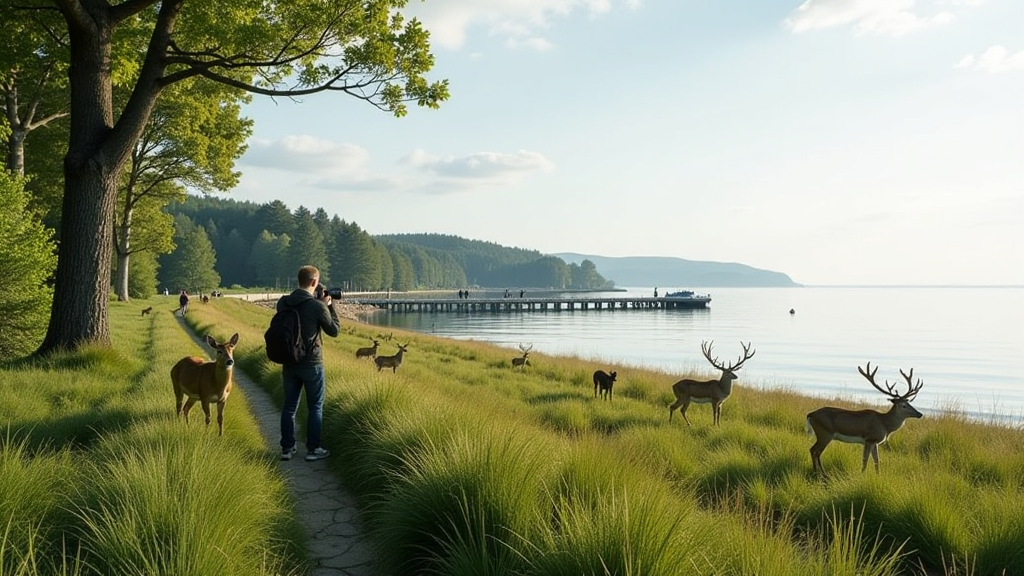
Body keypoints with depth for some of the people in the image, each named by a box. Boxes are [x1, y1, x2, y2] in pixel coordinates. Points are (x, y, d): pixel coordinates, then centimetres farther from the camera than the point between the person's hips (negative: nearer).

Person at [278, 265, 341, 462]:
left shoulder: (283, 303, -1)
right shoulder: (317, 306, -17)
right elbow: (334, 330, -5)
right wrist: (329, 306, 3)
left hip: (289, 363, 5)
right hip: (312, 364, -5)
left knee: (289, 406, 13)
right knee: (315, 407, 8)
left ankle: (286, 448, 18)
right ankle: (313, 449, 12)